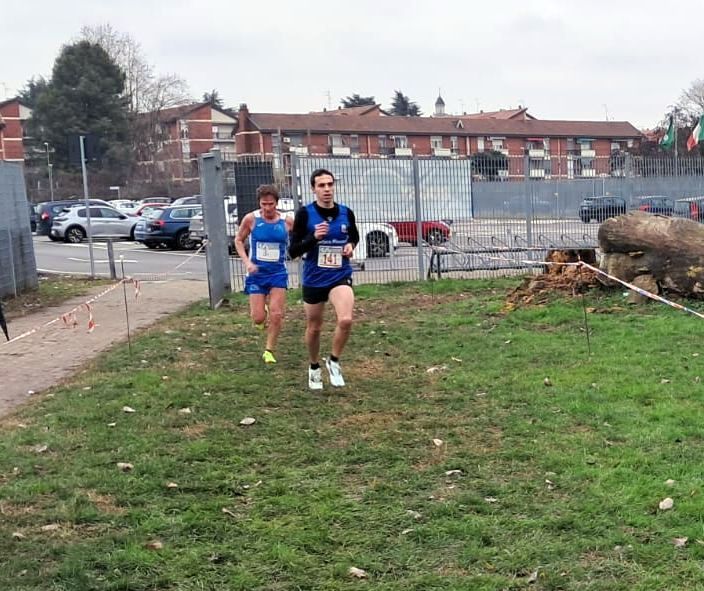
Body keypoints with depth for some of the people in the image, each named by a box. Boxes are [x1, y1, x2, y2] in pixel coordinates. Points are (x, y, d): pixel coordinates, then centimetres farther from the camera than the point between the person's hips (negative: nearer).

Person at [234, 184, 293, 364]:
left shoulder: (286, 222, -6)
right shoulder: (251, 219, -8)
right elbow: (238, 240, 4)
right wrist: (247, 262, -8)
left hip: (278, 273, 0)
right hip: (257, 273, 0)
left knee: (276, 315, -5)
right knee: (258, 318, -1)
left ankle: (269, 351, 13)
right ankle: (261, 312, 37)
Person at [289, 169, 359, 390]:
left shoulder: (346, 213, -1)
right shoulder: (305, 213, -10)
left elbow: (354, 236, 20)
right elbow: (293, 251, -10)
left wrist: (351, 245, -3)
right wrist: (314, 237, -25)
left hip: (340, 277, 1)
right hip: (313, 280, -1)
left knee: (346, 320, -22)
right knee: (314, 328, 13)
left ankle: (334, 362, 3)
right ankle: (314, 368, 38)